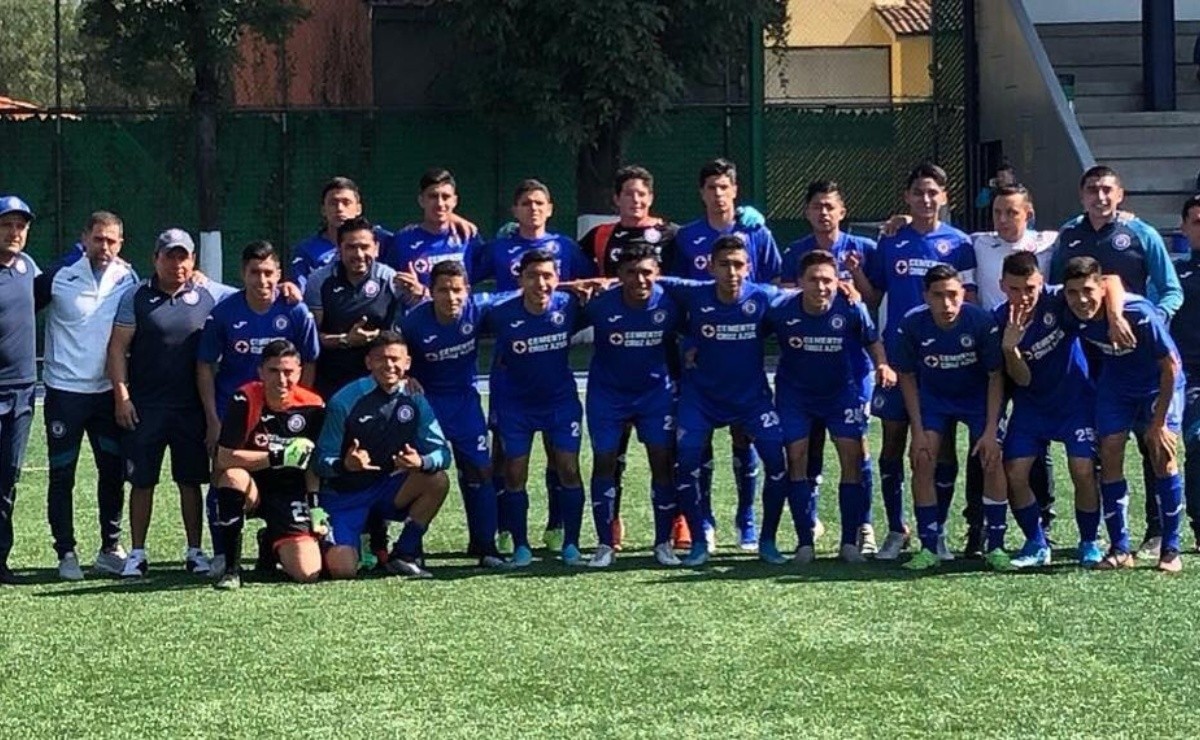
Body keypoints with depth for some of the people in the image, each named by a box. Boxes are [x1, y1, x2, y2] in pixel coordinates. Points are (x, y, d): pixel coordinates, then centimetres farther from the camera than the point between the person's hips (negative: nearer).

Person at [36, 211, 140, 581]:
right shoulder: (59, 278, -5)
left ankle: (110, 549, 18)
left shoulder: (129, 281, 3)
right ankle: (66, 553, 9)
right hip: (65, 392, -3)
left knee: (113, 471, 7)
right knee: (62, 474, 1)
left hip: (108, 392, 3)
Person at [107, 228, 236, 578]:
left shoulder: (209, 294, 4)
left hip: (192, 407, 1)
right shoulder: (137, 297, 1)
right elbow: (118, 348, 0)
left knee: (191, 481, 8)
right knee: (141, 481, 3)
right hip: (144, 406, -1)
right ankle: (137, 553, 11)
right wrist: (121, 395, -7)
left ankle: (194, 551, 16)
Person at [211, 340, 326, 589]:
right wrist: (278, 458, -26)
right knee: (233, 477, -39)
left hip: (290, 493, 2)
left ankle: (271, 544, 24)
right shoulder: (244, 400, -16)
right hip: (251, 489, -2)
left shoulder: (312, 406, -7)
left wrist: (314, 503, 0)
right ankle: (231, 568, -23)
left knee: (308, 572, -16)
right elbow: (224, 458, -24)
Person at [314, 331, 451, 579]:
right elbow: (322, 461, -14)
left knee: (437, 481, -23)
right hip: (344, 496, -4)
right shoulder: (344, 401, -15)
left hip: (388, 490, 4)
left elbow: (441, 452, -9)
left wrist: (421, 462, -33)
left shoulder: (414, 401, -4)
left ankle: (404, 554, -5)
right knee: (342, 570, -23)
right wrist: (345, 465, -37)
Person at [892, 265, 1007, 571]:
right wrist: (918, 431, -12)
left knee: (992, 461, -15)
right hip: (933, 396, 1)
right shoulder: (911, 325, -23)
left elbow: (995, 377, -15)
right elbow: (907, 377, -9)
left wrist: (991, 430, -19)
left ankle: (995, 547, -4)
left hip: (978, 396, -1)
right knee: (922, 461, -13)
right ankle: (929, 548, -3)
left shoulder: (982, 322, -27)